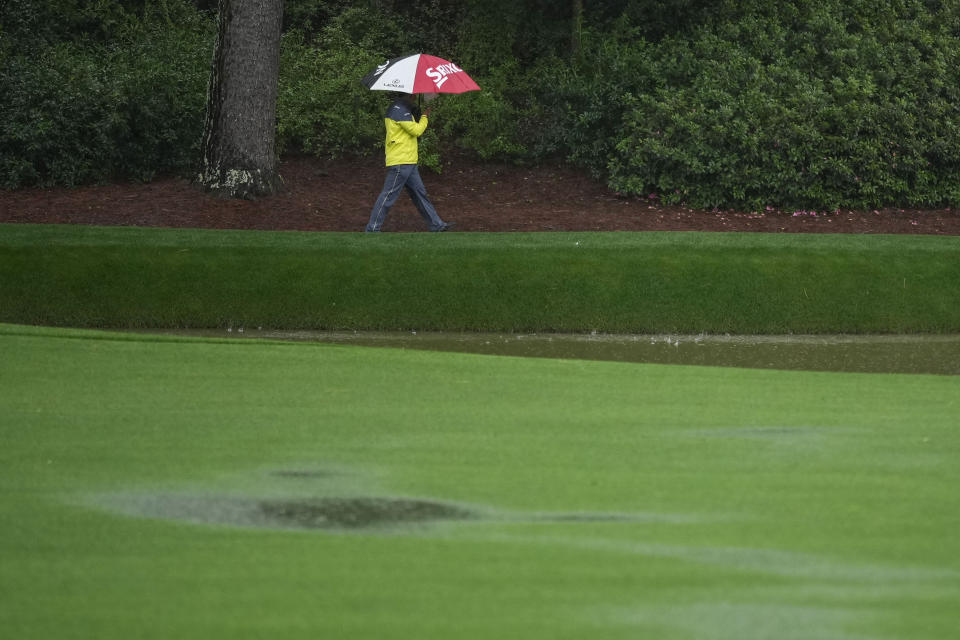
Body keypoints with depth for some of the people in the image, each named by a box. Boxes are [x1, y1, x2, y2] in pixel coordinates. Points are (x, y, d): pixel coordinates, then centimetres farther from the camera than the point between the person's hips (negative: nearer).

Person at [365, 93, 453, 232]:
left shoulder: (398, 109, 18)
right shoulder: (400, 110, -15)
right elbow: (416, 130, -17)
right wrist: (425, 117, -1)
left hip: (408, 162, 11)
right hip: (400, 162, -11)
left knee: (419, 193, 13)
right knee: (389, 195, -7)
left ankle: (436, 225, 18)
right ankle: (372, 229, -3)